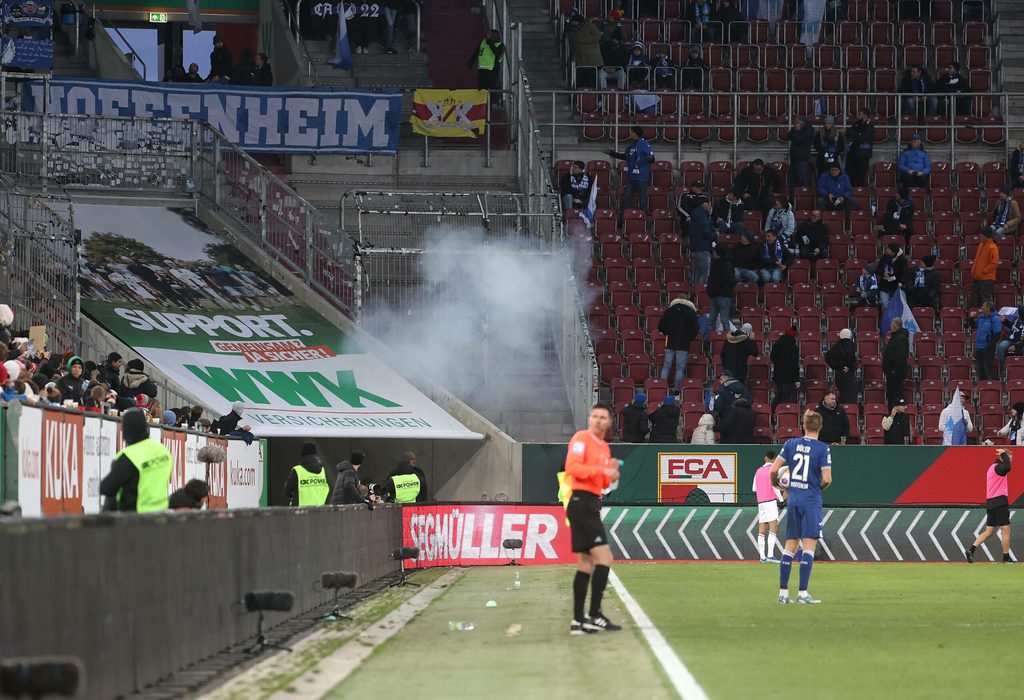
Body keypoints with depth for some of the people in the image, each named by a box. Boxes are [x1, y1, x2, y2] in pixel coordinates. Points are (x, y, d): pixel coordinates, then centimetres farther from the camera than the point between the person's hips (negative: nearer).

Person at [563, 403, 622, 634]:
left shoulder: (604, 447, 20)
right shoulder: (581, 438, -6)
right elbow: (572, 467, -19)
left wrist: (611, 476, 5)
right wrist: (602, 469, -24)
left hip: (591, 505, 10)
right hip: (581, 501, -10)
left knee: (586, 563, 10)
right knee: (603, 557, -15)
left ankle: (578, 621, 12)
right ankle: (594, 616, -17)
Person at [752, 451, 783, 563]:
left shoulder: (759, 471, 15)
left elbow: (754, 488, 17)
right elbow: (774, 485, -11)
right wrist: (781, 498, 0)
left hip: (760, 502, 7)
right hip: (771, 501, -7)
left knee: (761, 530, 6)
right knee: (773, 528, -11)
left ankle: (762, 556, 3)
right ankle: (770, 555, -23)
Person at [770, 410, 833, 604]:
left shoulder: (791, 444, 4)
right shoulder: (822, 448, -8)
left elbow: (774, 469, 1)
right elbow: (826, 479, -13)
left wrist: (775, 482, 22)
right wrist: (820, 487, 10)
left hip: (794, 499, 4)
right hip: (812, 500, -4)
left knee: (790, 546, 9)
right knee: (808, 546, -3)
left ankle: (783, 592, 9)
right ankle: (802, 593, -8)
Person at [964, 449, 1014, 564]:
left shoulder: (993, 468, 19)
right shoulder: (998, 467, -11)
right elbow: (1007, 468, -31)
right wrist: (1004, 454, -18)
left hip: (991, 503, 10)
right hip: (1000, 503, -10)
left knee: (989, 531, 7)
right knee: (1006, 530, -2)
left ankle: (971, 550, -4)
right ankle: (1006, 557, 2)